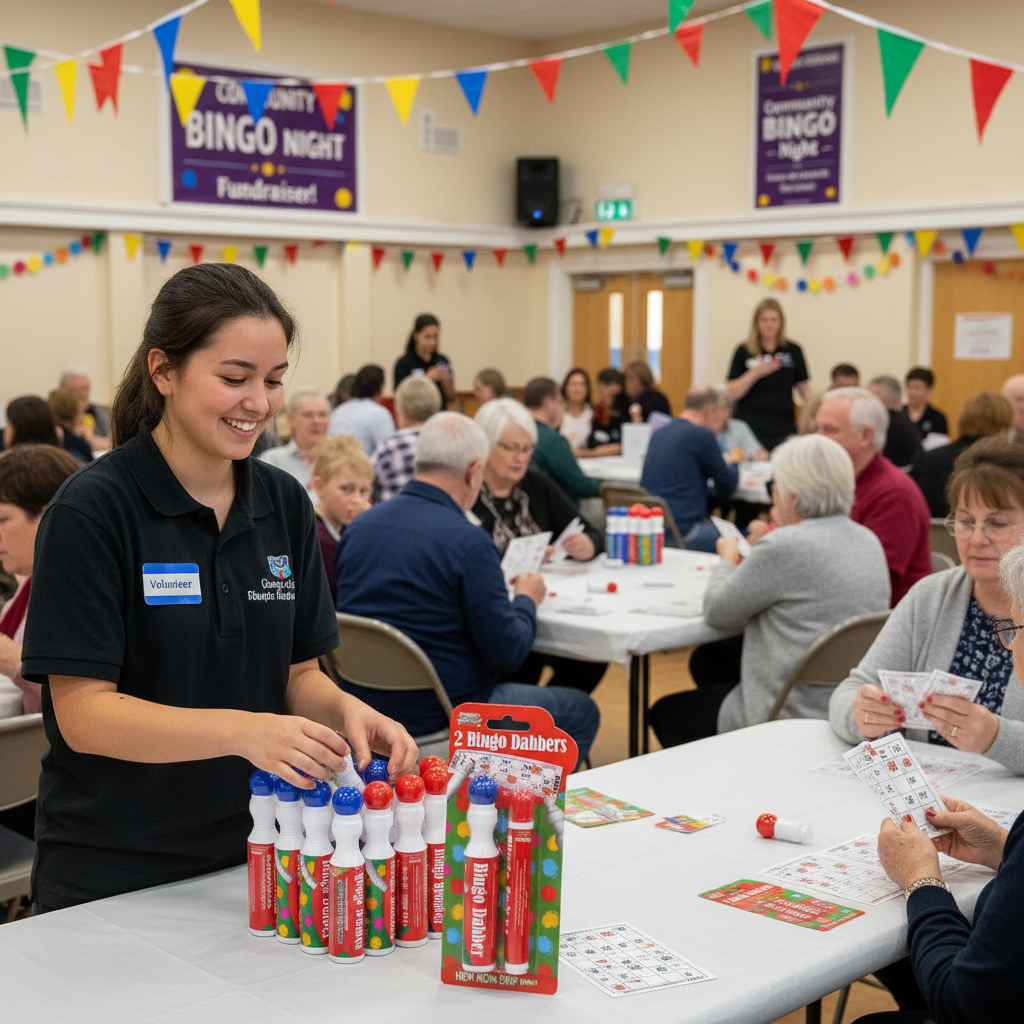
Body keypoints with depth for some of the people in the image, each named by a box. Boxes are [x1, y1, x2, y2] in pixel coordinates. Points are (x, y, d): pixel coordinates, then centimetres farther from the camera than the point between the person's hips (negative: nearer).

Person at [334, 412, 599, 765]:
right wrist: (527, 600, 4)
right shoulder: (467, 541, -20)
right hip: (434, 719, -8)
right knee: (581, 713, 12)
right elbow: (507, 652, -16)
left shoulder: (359, 525, 1)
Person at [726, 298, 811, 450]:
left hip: (783, 428, 1)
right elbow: (732, 394, -1)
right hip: (750, 427, -1)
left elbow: (804, 388, 11)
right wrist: (754, 373, -13)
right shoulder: (744, 352, 3)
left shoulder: (793, 351, 7)